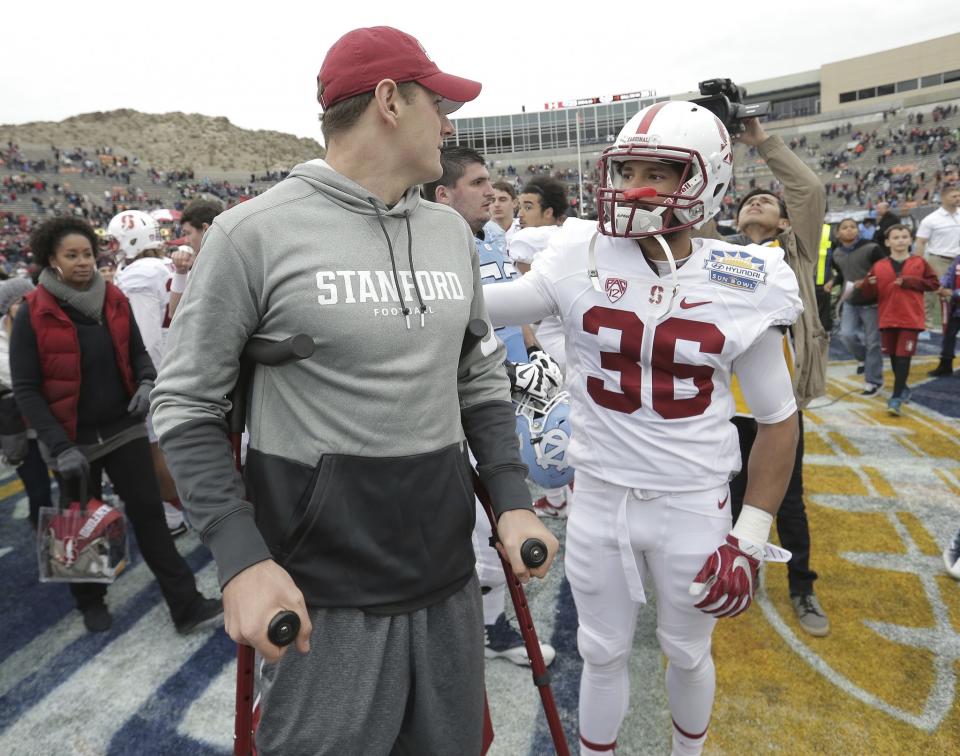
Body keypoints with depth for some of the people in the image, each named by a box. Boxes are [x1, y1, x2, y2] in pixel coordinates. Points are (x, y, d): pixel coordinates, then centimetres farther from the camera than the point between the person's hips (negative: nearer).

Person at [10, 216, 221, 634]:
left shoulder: (114, 300, 0)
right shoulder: (33, 314, -11)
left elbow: (137, 352, 11)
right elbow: (26, 390, -10)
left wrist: (146, 383, -12)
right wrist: (60, 447, -18)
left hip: (124, 428, 2)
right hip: (72, 439, -2)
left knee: (149, 513, 1)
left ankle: (187, 606, 6)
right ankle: (91, 601, 39)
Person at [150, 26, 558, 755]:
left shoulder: (454, 233, 6)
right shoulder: (255, 232, -11)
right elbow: (187, 404, -7)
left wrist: (513, 501, 1)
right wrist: (243, 559, -15)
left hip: (448, 577, 6)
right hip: (325, 594, -5)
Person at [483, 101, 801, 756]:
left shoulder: (743, 286, -9)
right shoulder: (581, 257, -8)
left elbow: (778, 417, -1)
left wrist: (751, 536, -4)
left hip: (694, 507, 0)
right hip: (600, 501, 0)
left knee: (688, 653, 23)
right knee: (603, 654, 19)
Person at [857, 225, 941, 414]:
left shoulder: (919, 263, 1)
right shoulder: (879, 266, 2)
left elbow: (934, 283, 3)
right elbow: (870, 293, 2)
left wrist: (910, 281, -10)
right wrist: (868, 284, -21)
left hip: (911, 319, -2)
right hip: (888, 318, 2)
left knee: (903, 356, -8)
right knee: (893, 356, 13)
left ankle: (896, 398, -7)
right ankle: (903, 388, 34)